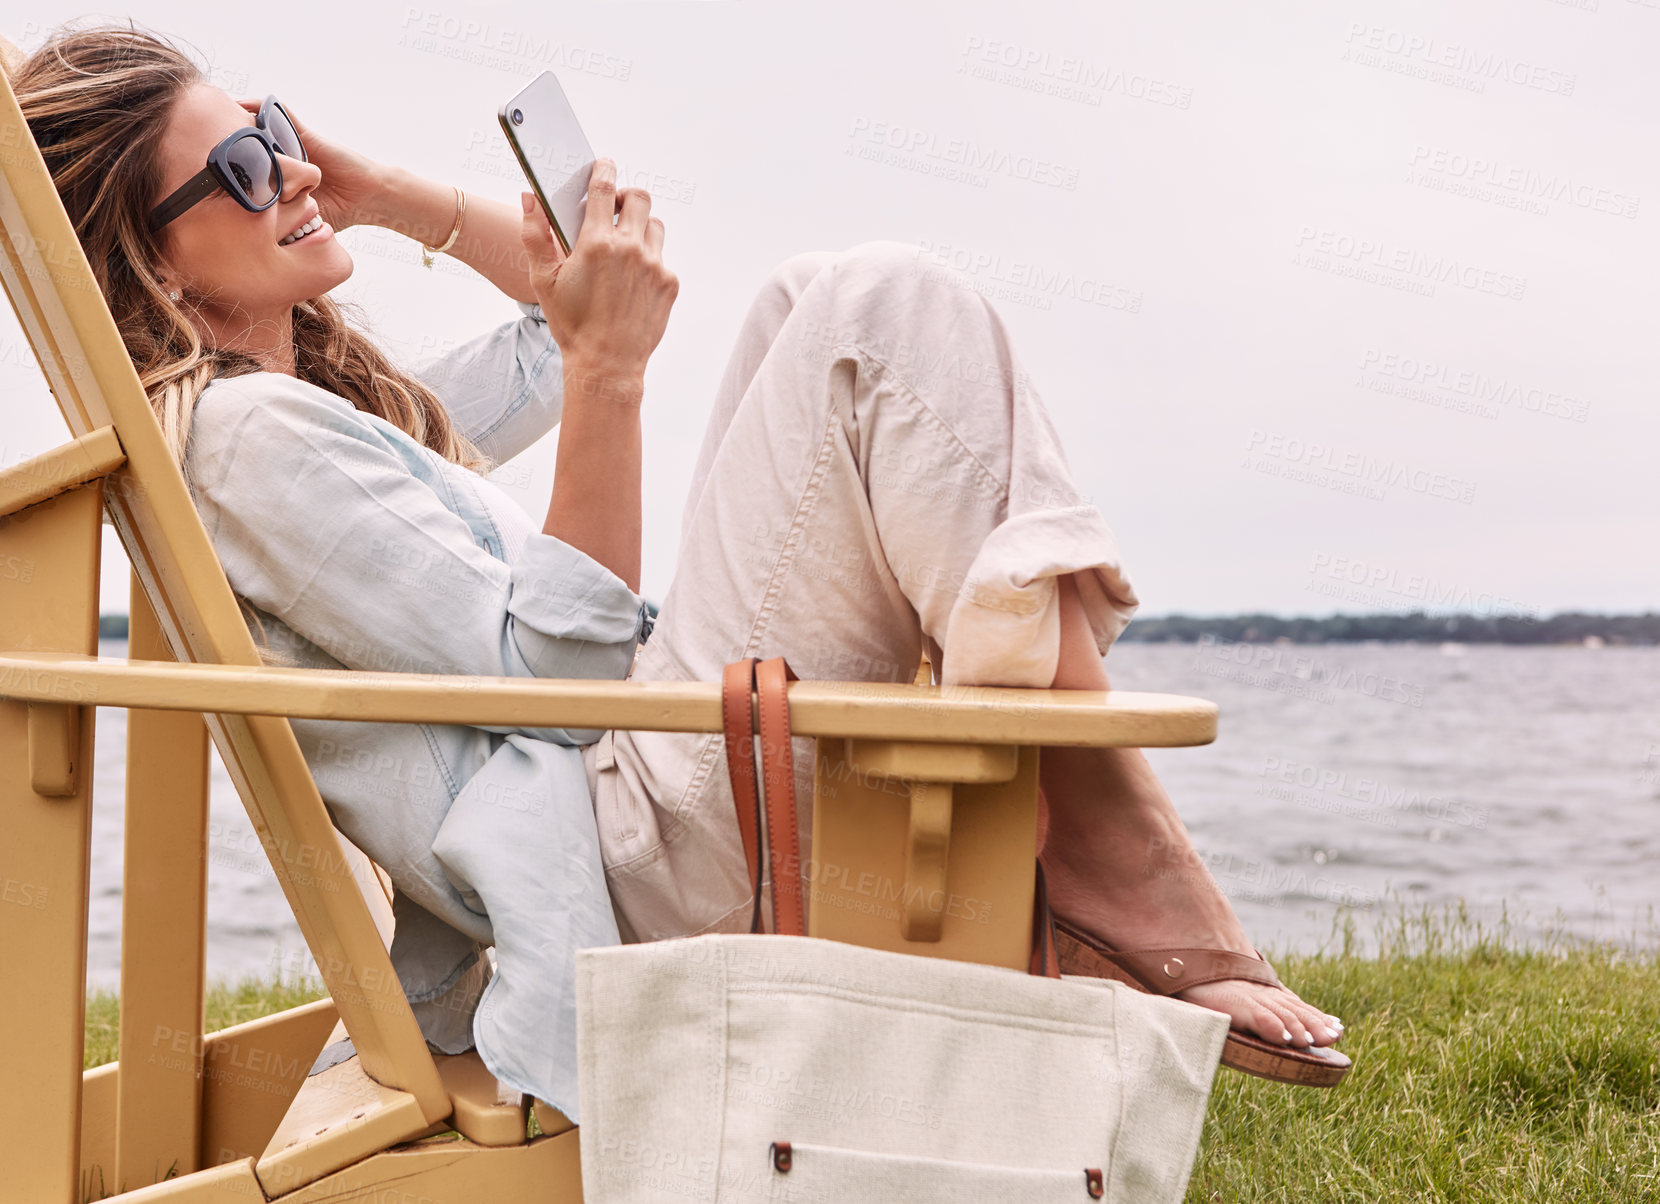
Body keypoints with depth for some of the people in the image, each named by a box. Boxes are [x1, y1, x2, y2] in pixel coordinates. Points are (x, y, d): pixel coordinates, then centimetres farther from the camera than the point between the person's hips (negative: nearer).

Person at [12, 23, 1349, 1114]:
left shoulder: (310, 396, 20)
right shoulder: (246, 433, -12)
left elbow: (557, 333, 28)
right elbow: (559, 669, -16)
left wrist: (393, 196, 17)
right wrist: (605, 368, -20)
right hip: (643, 849, -11)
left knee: (820, 300, 12)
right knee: (893, 311, -15)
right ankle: (1129, 888, -20)